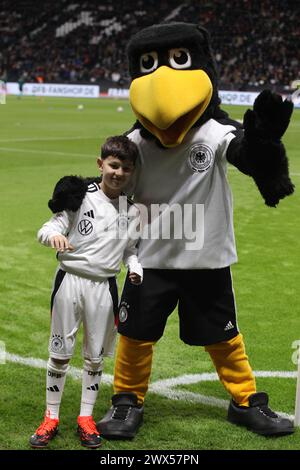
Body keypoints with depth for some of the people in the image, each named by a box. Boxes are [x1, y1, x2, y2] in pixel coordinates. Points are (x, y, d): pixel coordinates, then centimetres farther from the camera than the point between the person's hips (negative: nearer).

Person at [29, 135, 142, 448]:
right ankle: (51, 418, 20)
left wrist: (135, 268, -5)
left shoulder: (132, 210, 6)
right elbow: (47, 228, -11)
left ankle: (86, 417, 25)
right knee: (60, 352, 6)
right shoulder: (80, 196, -6)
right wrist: (54, 235, -33)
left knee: (95, 355, 11)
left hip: (104, 287, 3)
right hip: (69, 281, -3)